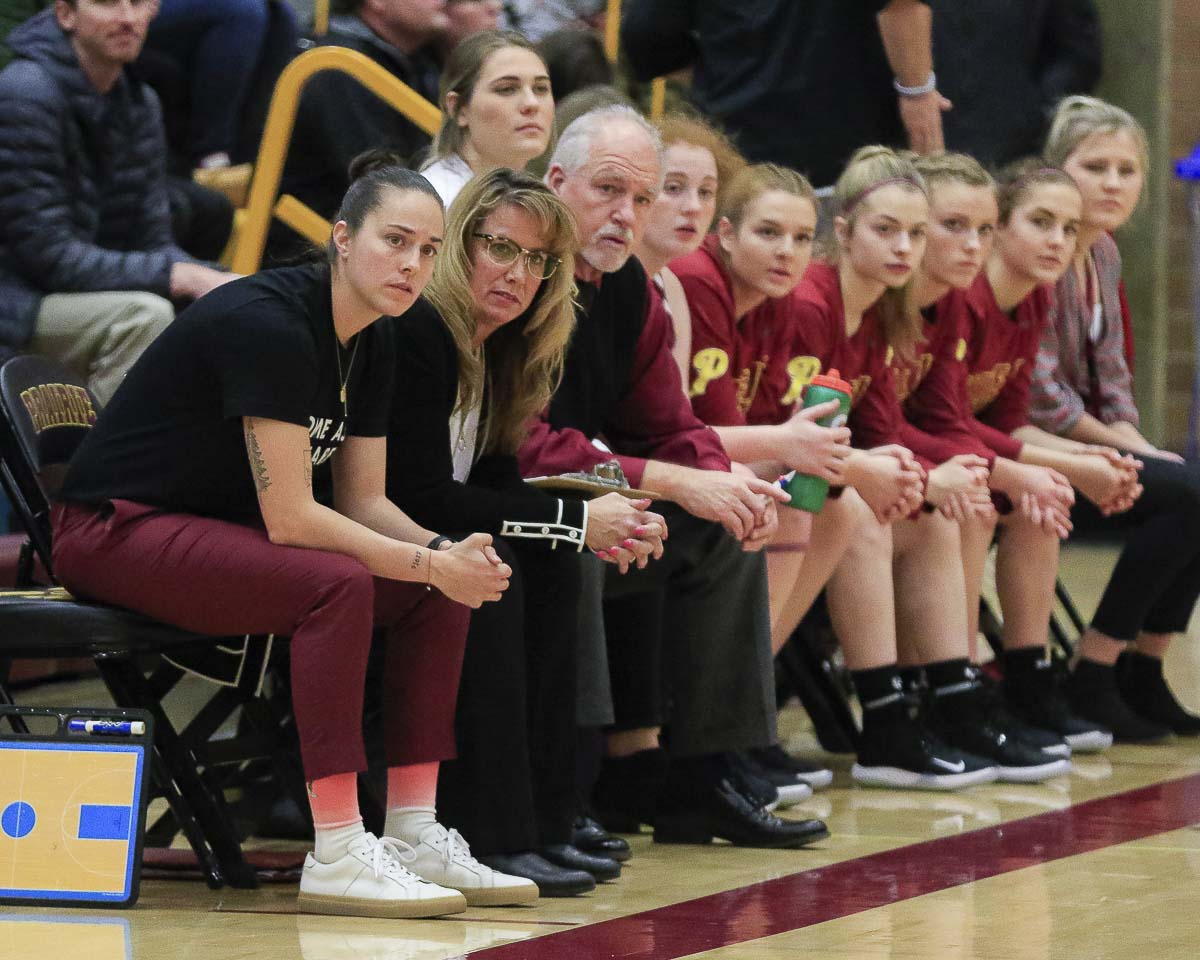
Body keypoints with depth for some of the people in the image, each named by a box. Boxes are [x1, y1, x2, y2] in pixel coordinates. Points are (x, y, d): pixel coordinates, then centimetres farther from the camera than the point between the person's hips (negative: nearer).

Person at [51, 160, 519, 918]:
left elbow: (363, 500, 6)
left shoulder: (372, 343, 3)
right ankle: (337, 853, -31)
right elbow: (288, 518, -27)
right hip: (119, 531, -9)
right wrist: (431, 563, -25)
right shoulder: (267, 323, -25)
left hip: (215, 531, 9)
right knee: (337, 584, -32)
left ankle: (414, 832, -4)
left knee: (439, 593, -4)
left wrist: (446, 552, -14)